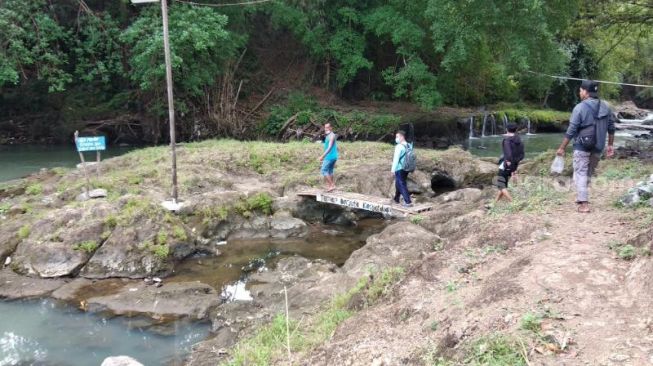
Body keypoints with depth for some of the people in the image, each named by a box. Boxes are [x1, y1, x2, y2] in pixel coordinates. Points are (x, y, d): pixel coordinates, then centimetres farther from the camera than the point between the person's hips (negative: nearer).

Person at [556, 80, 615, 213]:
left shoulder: (580, 107, -11)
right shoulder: (605, 107, 6)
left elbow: (571, 131, -12)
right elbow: (611, 128, 9)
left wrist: (562, 148, -6)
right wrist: (610, 145, 18)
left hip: (582, 147, -5)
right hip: (597, 147, 5)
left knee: (580, 173, -1)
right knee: (589, 173, 18)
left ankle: (584, 203, -8)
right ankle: (581, 197, 29)